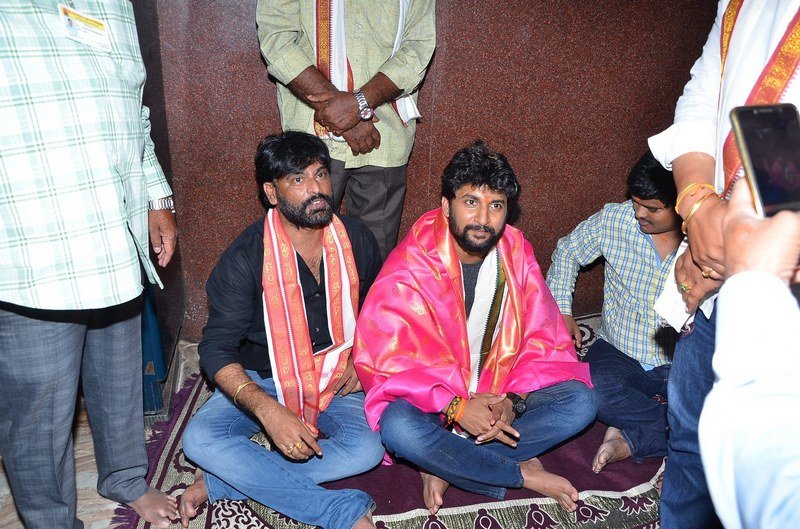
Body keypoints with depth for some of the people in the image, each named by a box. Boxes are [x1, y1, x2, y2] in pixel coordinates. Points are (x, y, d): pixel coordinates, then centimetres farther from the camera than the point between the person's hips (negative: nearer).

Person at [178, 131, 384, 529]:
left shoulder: (357, 241, -5)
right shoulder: (246, 257, -15)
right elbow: (216, 349, -16)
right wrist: (267, 410, -32)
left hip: (335, 381, 2)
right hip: (261, 380, -1)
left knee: (366, 450, -27)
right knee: (199, 439, -27)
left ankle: (219, 485, -19)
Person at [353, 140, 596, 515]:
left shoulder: (517, 255, -5)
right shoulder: (410, 267, -18)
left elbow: (544, 340, -4)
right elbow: (381, 357, -22)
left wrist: (513, 400, -21)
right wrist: (455, 407, -29)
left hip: (501, 393, 4)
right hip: (429, 397, -3)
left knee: (580, 402, -14)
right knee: (400, 428, -35)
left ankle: (448, 466, -17)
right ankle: (523, 474, -12)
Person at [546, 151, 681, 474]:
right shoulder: (614, 220, -7)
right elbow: (568, 251, 10)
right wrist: (561, 310, 4)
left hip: (679, 367, 0)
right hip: (618, 352, 1)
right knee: (595, 391, -33)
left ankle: (629, 440, -18)